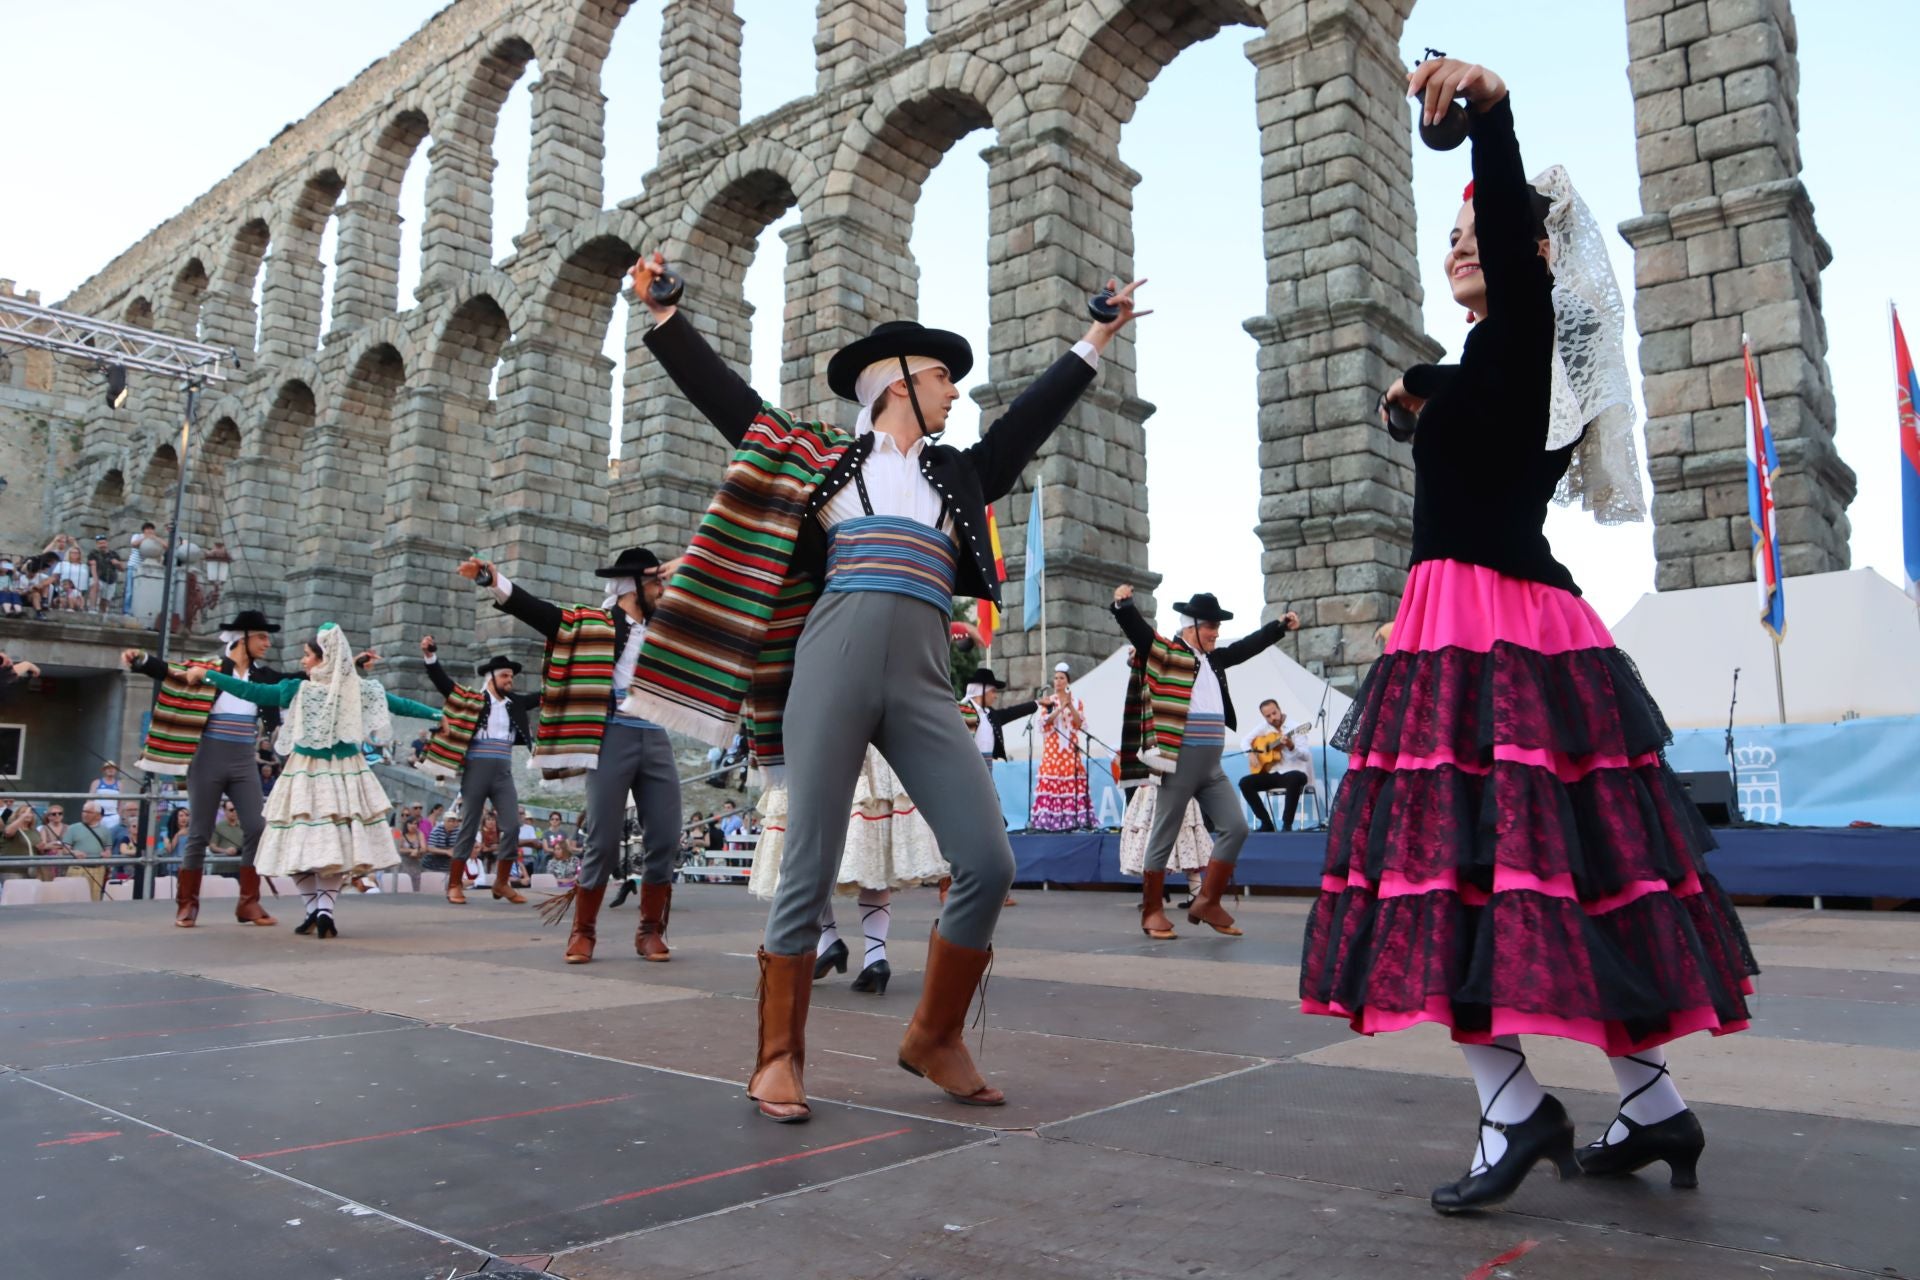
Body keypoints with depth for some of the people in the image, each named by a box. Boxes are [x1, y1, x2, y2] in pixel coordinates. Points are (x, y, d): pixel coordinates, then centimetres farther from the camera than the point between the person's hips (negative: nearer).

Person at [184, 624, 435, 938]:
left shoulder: (297, 690, -9)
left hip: (307, 774, -2)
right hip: (345, 775, 2)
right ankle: (324, 909, -5)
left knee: (301, 840, 10)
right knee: (335, 843, 6)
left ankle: (314, 909, 7)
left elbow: (249, 691, -4)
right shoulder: (360, 691, -2)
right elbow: (401, 704, 5)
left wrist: (207, 674, 6)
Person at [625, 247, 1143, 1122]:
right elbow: (724, 394, 19)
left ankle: (935, 1038, 12)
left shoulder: (955, 474, 26)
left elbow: (1032, 418, 33)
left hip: (922, 681, 4)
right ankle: (778, 1058, 10)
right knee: (810, 874, -4)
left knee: (988, 863, -6)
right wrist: (662, 313, 19)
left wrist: (1098, 337, 40)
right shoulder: (818, 456, 17)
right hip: (833, 664, -3)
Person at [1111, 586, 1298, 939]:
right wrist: (1123, 604, -38)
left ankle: (1207, 903, 13)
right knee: (1164, 838, -1)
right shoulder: (1165, 653, -4)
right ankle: (1152, 912, 9)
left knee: (1235, 828, 5)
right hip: (1180, 763, -8)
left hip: (1212, 767, 8)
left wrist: (1280, 625, 37)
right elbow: (1137, 629, -19)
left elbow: (1248, 646, 31)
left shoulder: (1213, 659, 18)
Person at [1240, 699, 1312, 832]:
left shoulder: (1294, 727, -8)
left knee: (1295, 779, -40)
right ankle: (1266, 823, -9)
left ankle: (1287, 823, -28)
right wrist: (1251, 754, -2)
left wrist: (1291, 746, -34)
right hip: (1272, 773, 5)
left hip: (1292, 771, -5)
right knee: (1244, 783, -14)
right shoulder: (1264, 728, 8)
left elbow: (1306, 756, -16)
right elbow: (1246, 740, 19)